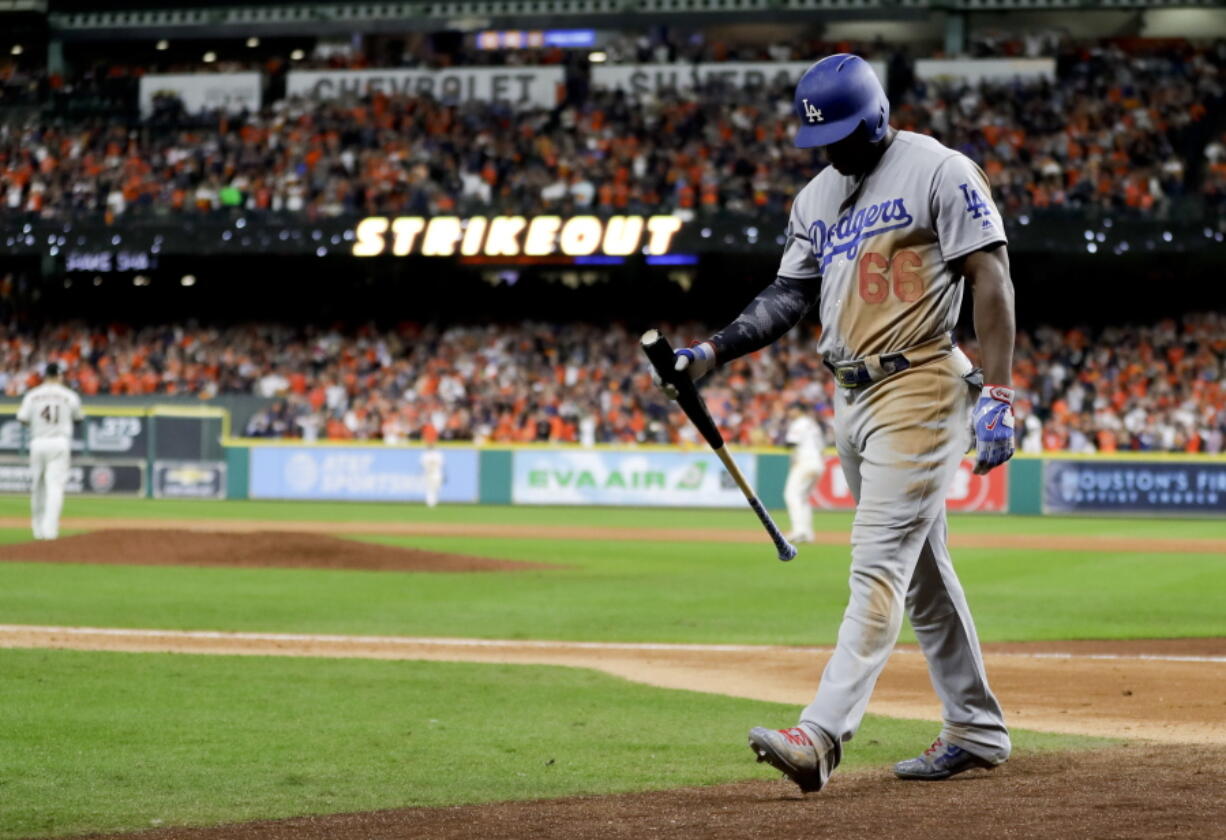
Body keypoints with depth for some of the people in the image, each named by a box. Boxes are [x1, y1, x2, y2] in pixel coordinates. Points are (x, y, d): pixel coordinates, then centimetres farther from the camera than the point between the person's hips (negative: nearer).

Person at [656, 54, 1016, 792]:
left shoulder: (938, 171, -8)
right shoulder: (817, 197, 15)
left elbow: (991, 278, -12)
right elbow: (790, 296, 15)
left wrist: (998, 395, -19)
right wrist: (711, 353, -1)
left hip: (920, 391, -8)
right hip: (852, 399, 8)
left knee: (879, 566, -15)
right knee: (921, 571, 13)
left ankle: (822, 736, -24)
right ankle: (978, 730, 23)